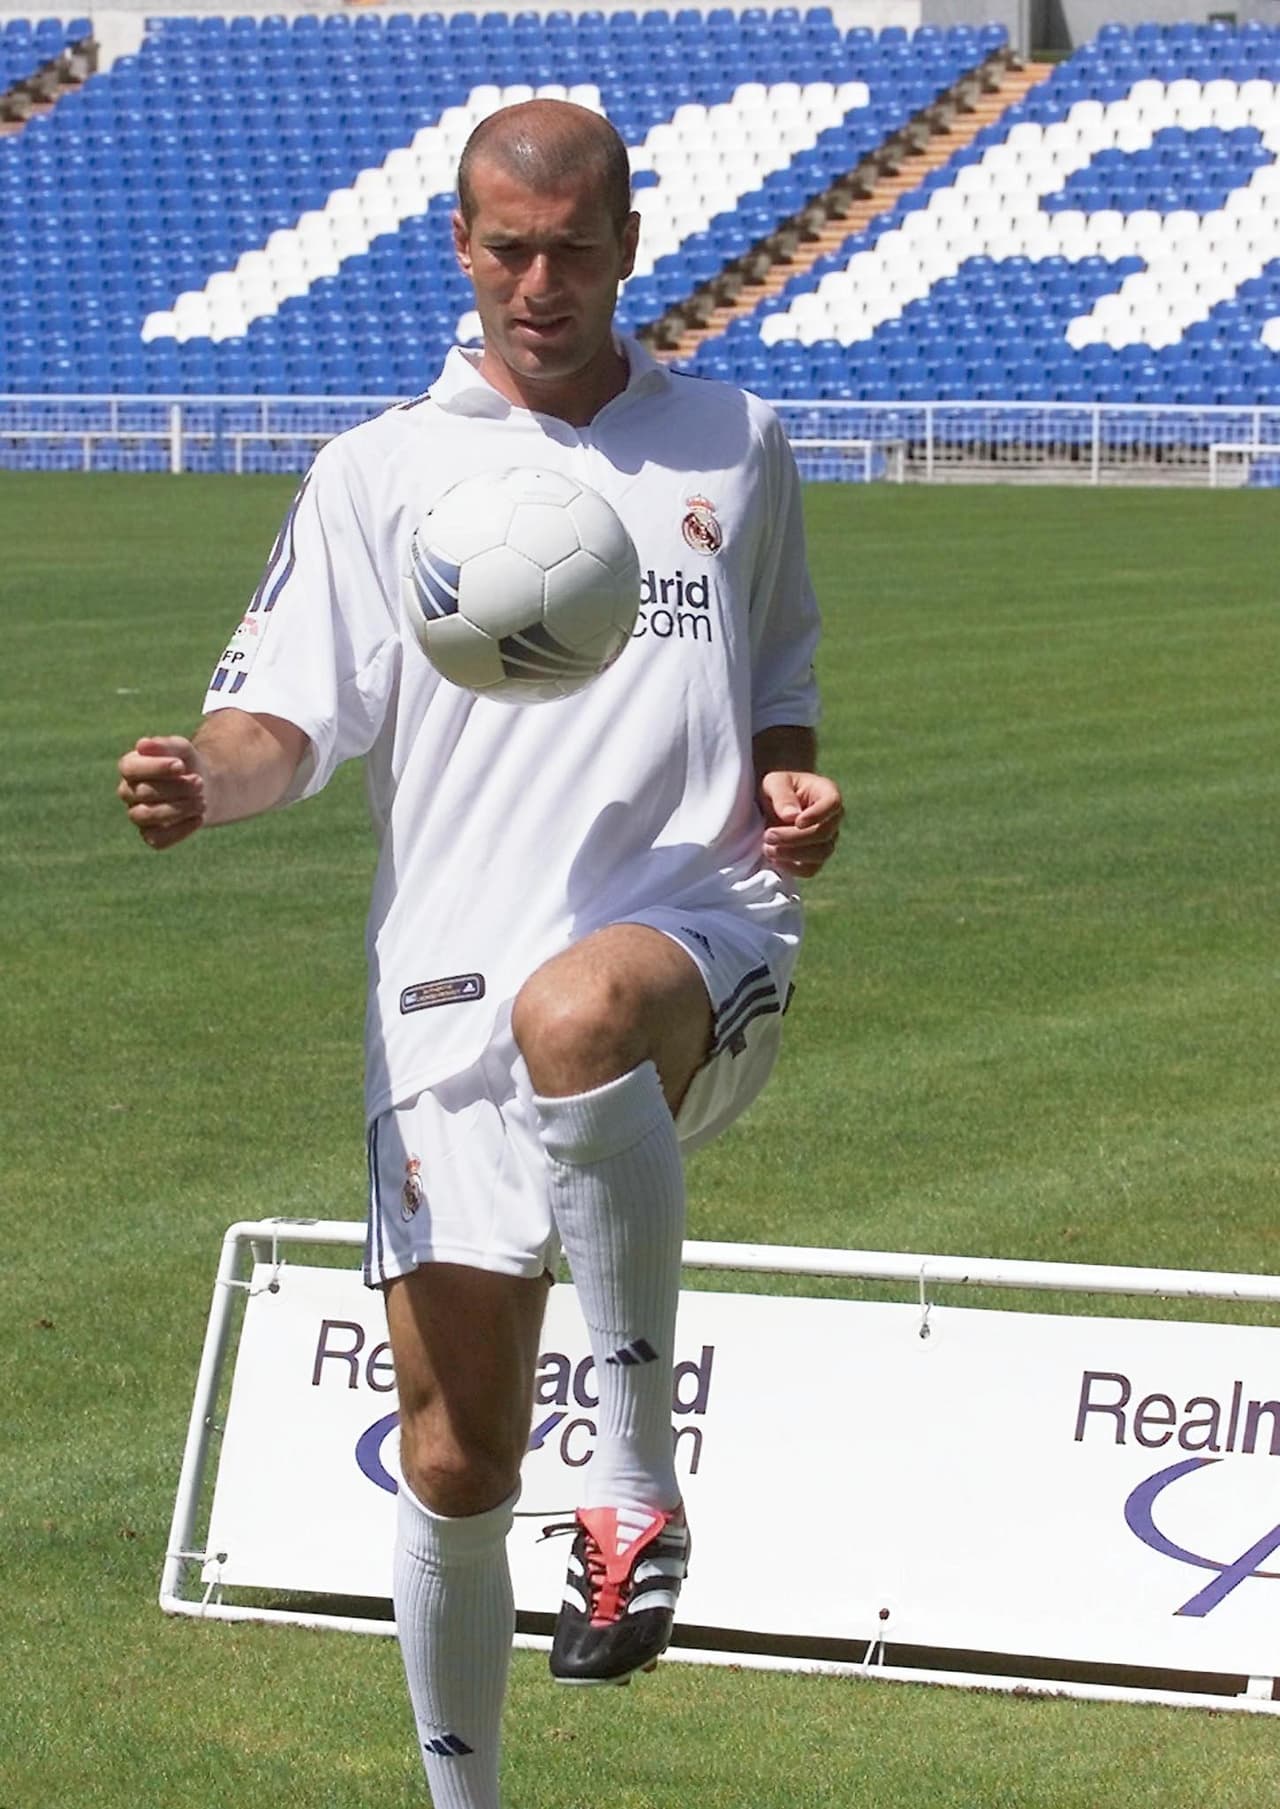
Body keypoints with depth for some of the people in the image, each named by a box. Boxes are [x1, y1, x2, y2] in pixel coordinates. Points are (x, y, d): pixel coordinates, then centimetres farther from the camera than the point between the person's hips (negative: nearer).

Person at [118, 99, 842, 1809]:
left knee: (575, 1017, -41)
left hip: (698, 933, -1)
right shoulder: (378, 473, 10)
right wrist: (205, 779, -20)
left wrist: (791, 787, 3)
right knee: (454, 1464, 1)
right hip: (451, 993, 1)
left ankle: (639, 1481, -30)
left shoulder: (733, 446, 15)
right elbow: (290, 720, 2)